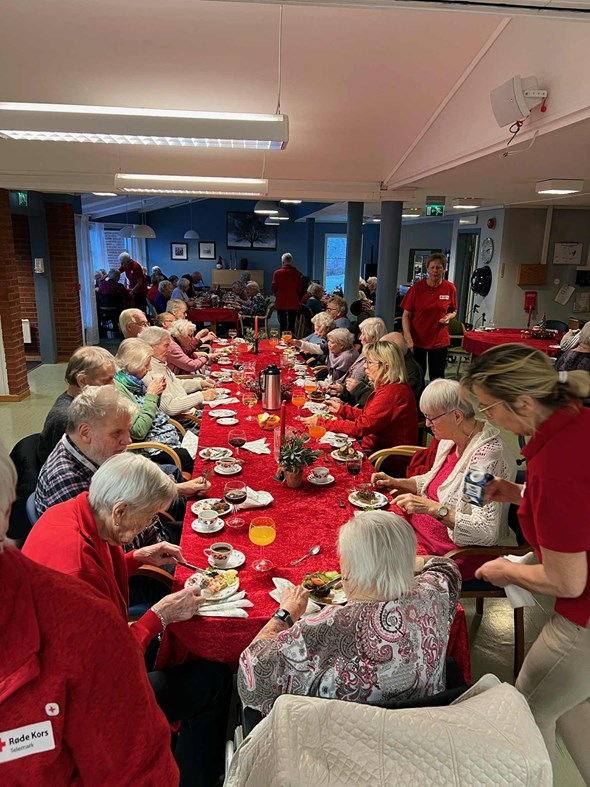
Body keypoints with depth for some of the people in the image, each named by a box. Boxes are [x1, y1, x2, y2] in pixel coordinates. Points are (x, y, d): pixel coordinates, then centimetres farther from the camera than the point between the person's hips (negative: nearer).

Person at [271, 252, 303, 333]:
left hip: (281, 303, 0)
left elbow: (273, 288, -5)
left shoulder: (277, 272, -7)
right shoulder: (296, 273, -4)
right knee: (292, 324, 7)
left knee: (282, 324, 7)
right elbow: (300, 289, -2)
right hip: (293, 303, 1)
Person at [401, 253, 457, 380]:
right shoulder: (417, 288, -8)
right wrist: (408, 338, -17)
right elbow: (406, 315, -5)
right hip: (417, 340, -1)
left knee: (437, 378, 7)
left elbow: (453, 311, 14)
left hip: (439, 341, 1)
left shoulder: (450, 288, -1)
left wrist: (449, 316, -10)